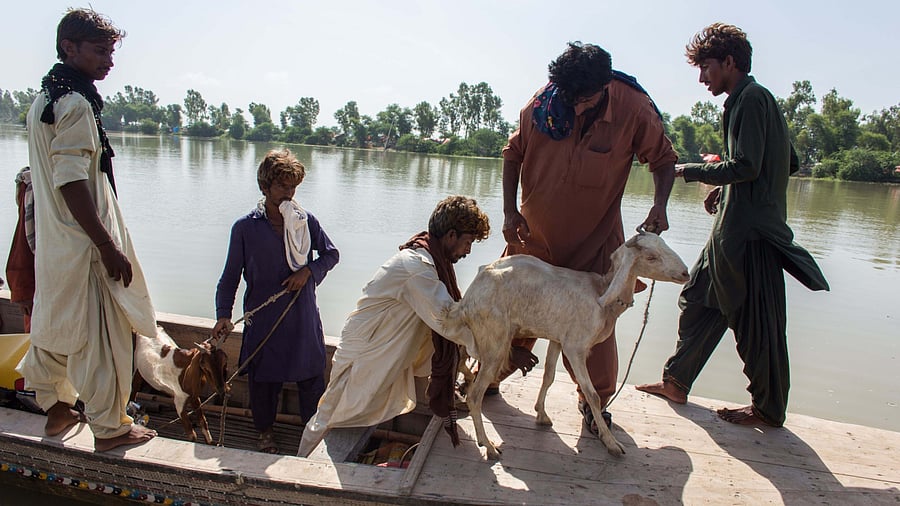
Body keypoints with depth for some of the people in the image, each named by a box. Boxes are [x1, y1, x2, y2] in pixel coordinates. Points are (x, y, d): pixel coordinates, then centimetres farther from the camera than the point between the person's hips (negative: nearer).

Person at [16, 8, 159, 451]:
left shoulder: (44, 98, 13)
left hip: (50, 239, 10)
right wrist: (109, 247, -22)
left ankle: (56, 408, 36)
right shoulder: (76, 103, -18)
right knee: (100, 334, 1)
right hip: (82, 243, -10)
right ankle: (109, 427, 14)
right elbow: (72, 183, -24)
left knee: (52, 324, 20)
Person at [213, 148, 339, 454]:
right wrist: (224, 314, -10)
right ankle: (265, 431, 35)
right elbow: (231, 276, 0)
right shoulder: (245, 227, -4)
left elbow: (331, 254, 9)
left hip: (303, 316, 1)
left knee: (311, 374, 9)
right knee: (263, 377, 12)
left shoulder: (306, 221, -1)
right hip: (262, 319, -1)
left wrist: (309, 271, -9)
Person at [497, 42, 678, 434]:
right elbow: (514, 153, 1)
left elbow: (663, 160, -1)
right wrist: (509, 210, -7)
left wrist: (659, 206, -18)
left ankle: (595, 401, 25)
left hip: (594, 240, -1)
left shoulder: (635, 110, -16)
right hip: (534, 232, 2)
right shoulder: (542, 103, -13)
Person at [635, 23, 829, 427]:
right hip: (733, 229, 10)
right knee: (698, 300, 13)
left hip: (752, 231, -10)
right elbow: (789, 164, 22)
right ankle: (676, 382, 24)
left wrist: (691, 171, -9)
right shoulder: (749, 99, 18)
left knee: (755, 322, 1)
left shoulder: (752, 98, -11)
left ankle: (768, 408, 17)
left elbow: (746, 167, -21)